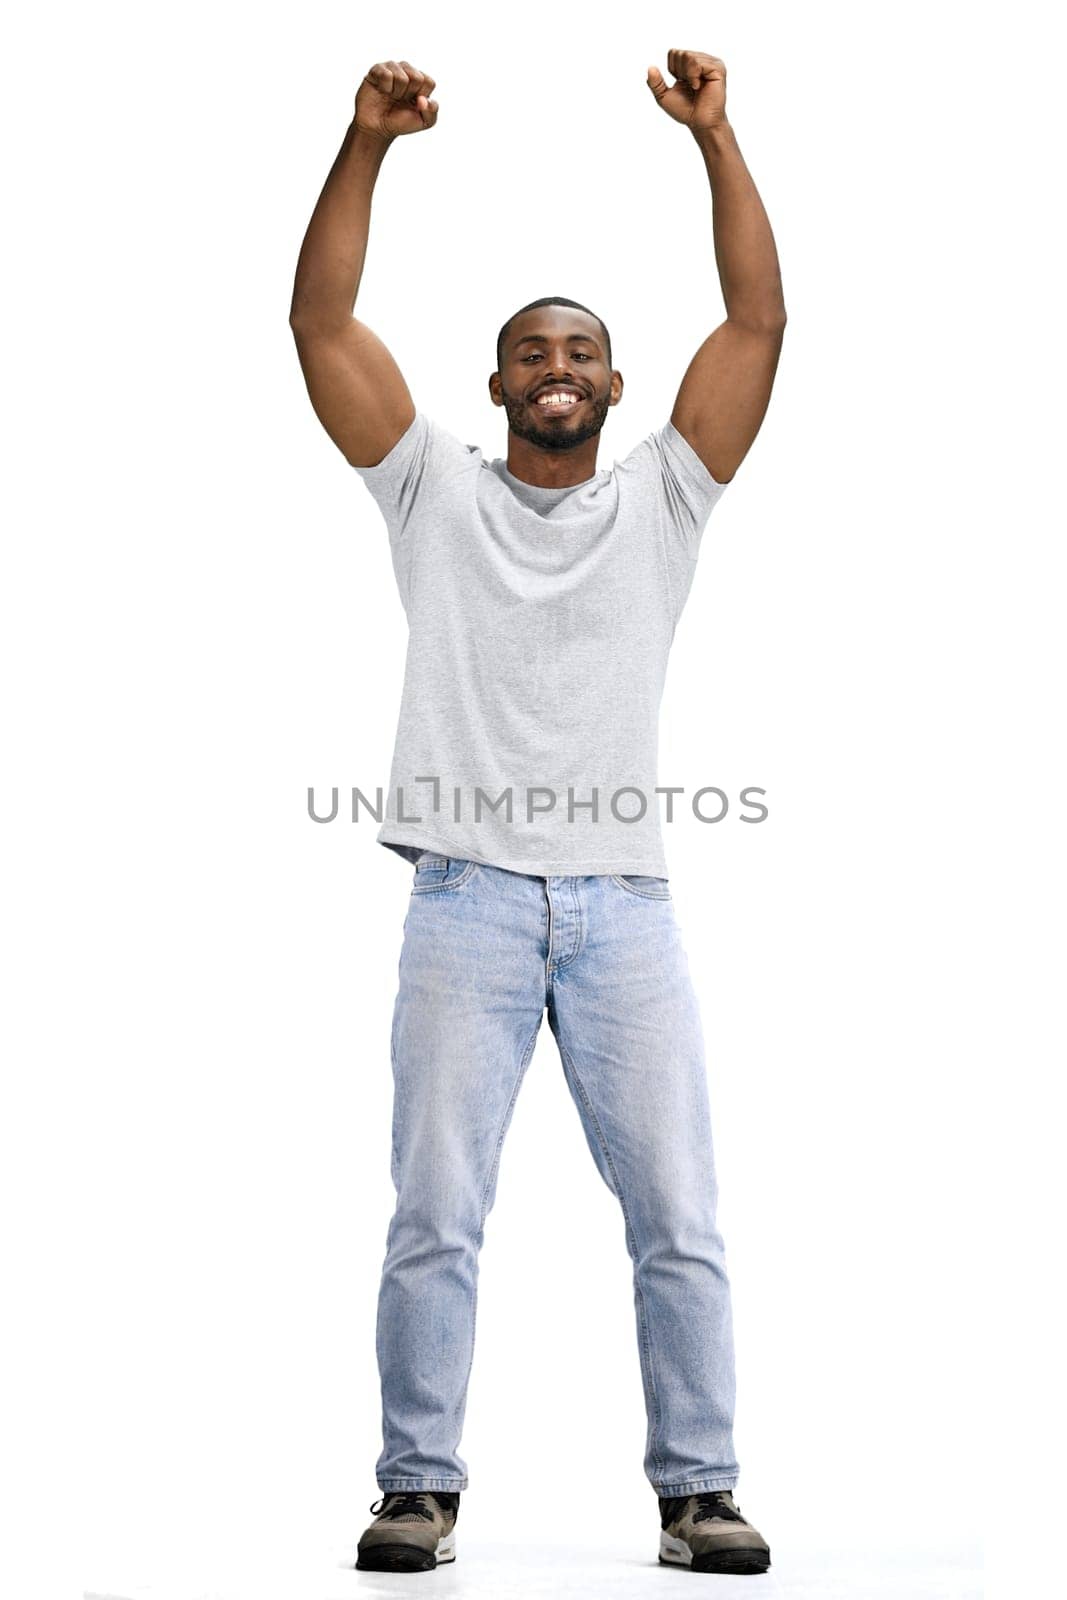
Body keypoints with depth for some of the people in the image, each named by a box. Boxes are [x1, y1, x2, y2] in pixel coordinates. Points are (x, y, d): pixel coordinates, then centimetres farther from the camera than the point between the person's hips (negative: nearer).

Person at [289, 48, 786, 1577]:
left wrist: (716, 137, -2)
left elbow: (759, 322, 4)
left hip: (625, 904, 1)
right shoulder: (435, 489, 12)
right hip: (468, 902, -1)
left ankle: (698, 1488, 9)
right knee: (434, 1217, -1)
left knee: (679, 1217, 0)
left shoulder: (664, 496, 13)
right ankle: (421, 1486, 9)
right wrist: (367, 144, -4)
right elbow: (322, 322, 4)